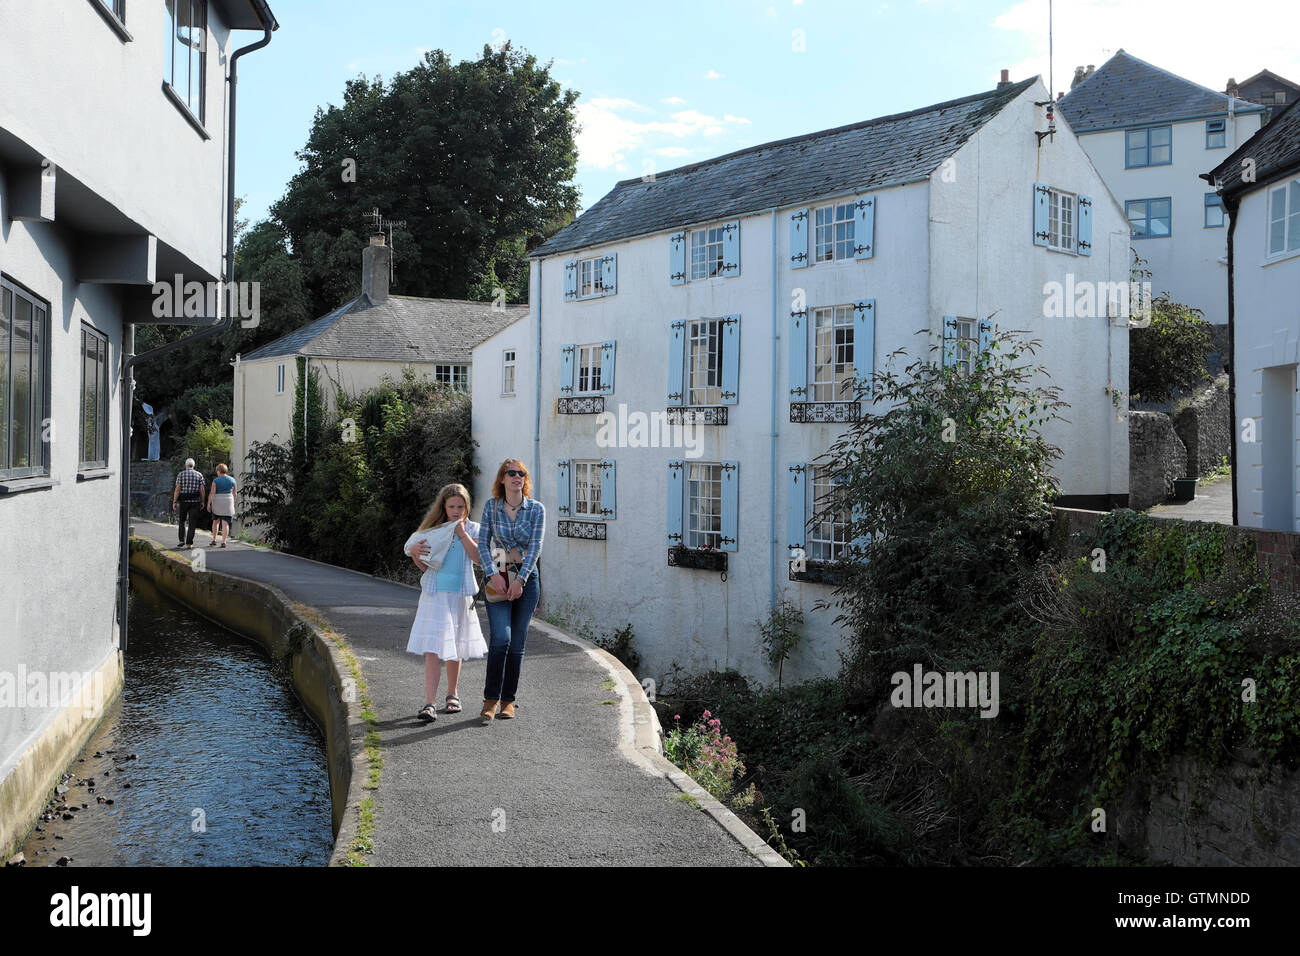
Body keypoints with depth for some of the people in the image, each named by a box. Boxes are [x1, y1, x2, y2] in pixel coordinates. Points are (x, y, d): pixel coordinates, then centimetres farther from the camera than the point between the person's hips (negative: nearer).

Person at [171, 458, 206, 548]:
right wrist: (202, 502, 6)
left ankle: (181, 540, 9)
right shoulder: (199, 475, 3)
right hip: (195, 501, 1)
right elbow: (202, 489, -1)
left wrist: (174, 502, -3)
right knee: (192, 522, 1)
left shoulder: (181, 475, 0)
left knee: (181, 521, 15)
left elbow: (177, 489, -6)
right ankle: (189, 543, -3)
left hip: (183, 501, 0)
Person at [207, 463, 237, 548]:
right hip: (228, 503, 1)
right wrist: (233, 503, 20)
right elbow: (234, 493, 8)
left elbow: (212, 493, -12)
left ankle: (214, 540, 14)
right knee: (225, 523, -1)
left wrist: (208, 504, -9)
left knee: (216, 521, 15)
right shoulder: (232, 480, 2)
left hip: (217, 503, -1)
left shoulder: (216, 481, -6)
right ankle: (224, 542, -10)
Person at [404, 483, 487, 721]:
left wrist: (462, 532, -10)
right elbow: (424, 566, 8)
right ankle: (429, 703, -13)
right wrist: (415, 553, -11)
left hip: (460, 595, 1)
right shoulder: (434, 530, 5)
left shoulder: (473, 529, 6)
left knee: (454, 648, 13)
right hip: (435, 594, -1)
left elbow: (478, 558, -10)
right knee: (434, 649, -10)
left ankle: (452, 694, 31)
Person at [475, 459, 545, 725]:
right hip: (498, 578, -1)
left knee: (517, 643, 2)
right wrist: (492, 574, -14)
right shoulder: (491, 506, 3)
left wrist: (520, 579, -16)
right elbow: (483, 543, 0)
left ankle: (508, 700, 14)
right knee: (501, 638, -16)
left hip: (527, 578, 1)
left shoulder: (536, 508, 1)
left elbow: (535, 547, -6)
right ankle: (490, 699, -4)